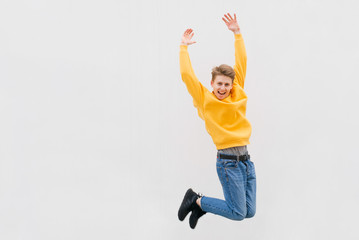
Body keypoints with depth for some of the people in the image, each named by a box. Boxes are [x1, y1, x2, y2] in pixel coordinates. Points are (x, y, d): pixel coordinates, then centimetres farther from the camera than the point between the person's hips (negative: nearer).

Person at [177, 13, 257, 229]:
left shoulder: (238, 94, 9)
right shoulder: (205, 100, -4)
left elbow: (241, 63, 12)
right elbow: (187, 75, -9)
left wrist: (237, 33, 14)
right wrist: (184, 47, 0)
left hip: (246, 159, 7)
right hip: (228, 161, -6)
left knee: (249, 212, 9)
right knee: (238, 213, -5)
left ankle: (202, 204, 24)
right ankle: (196, 200, 14)